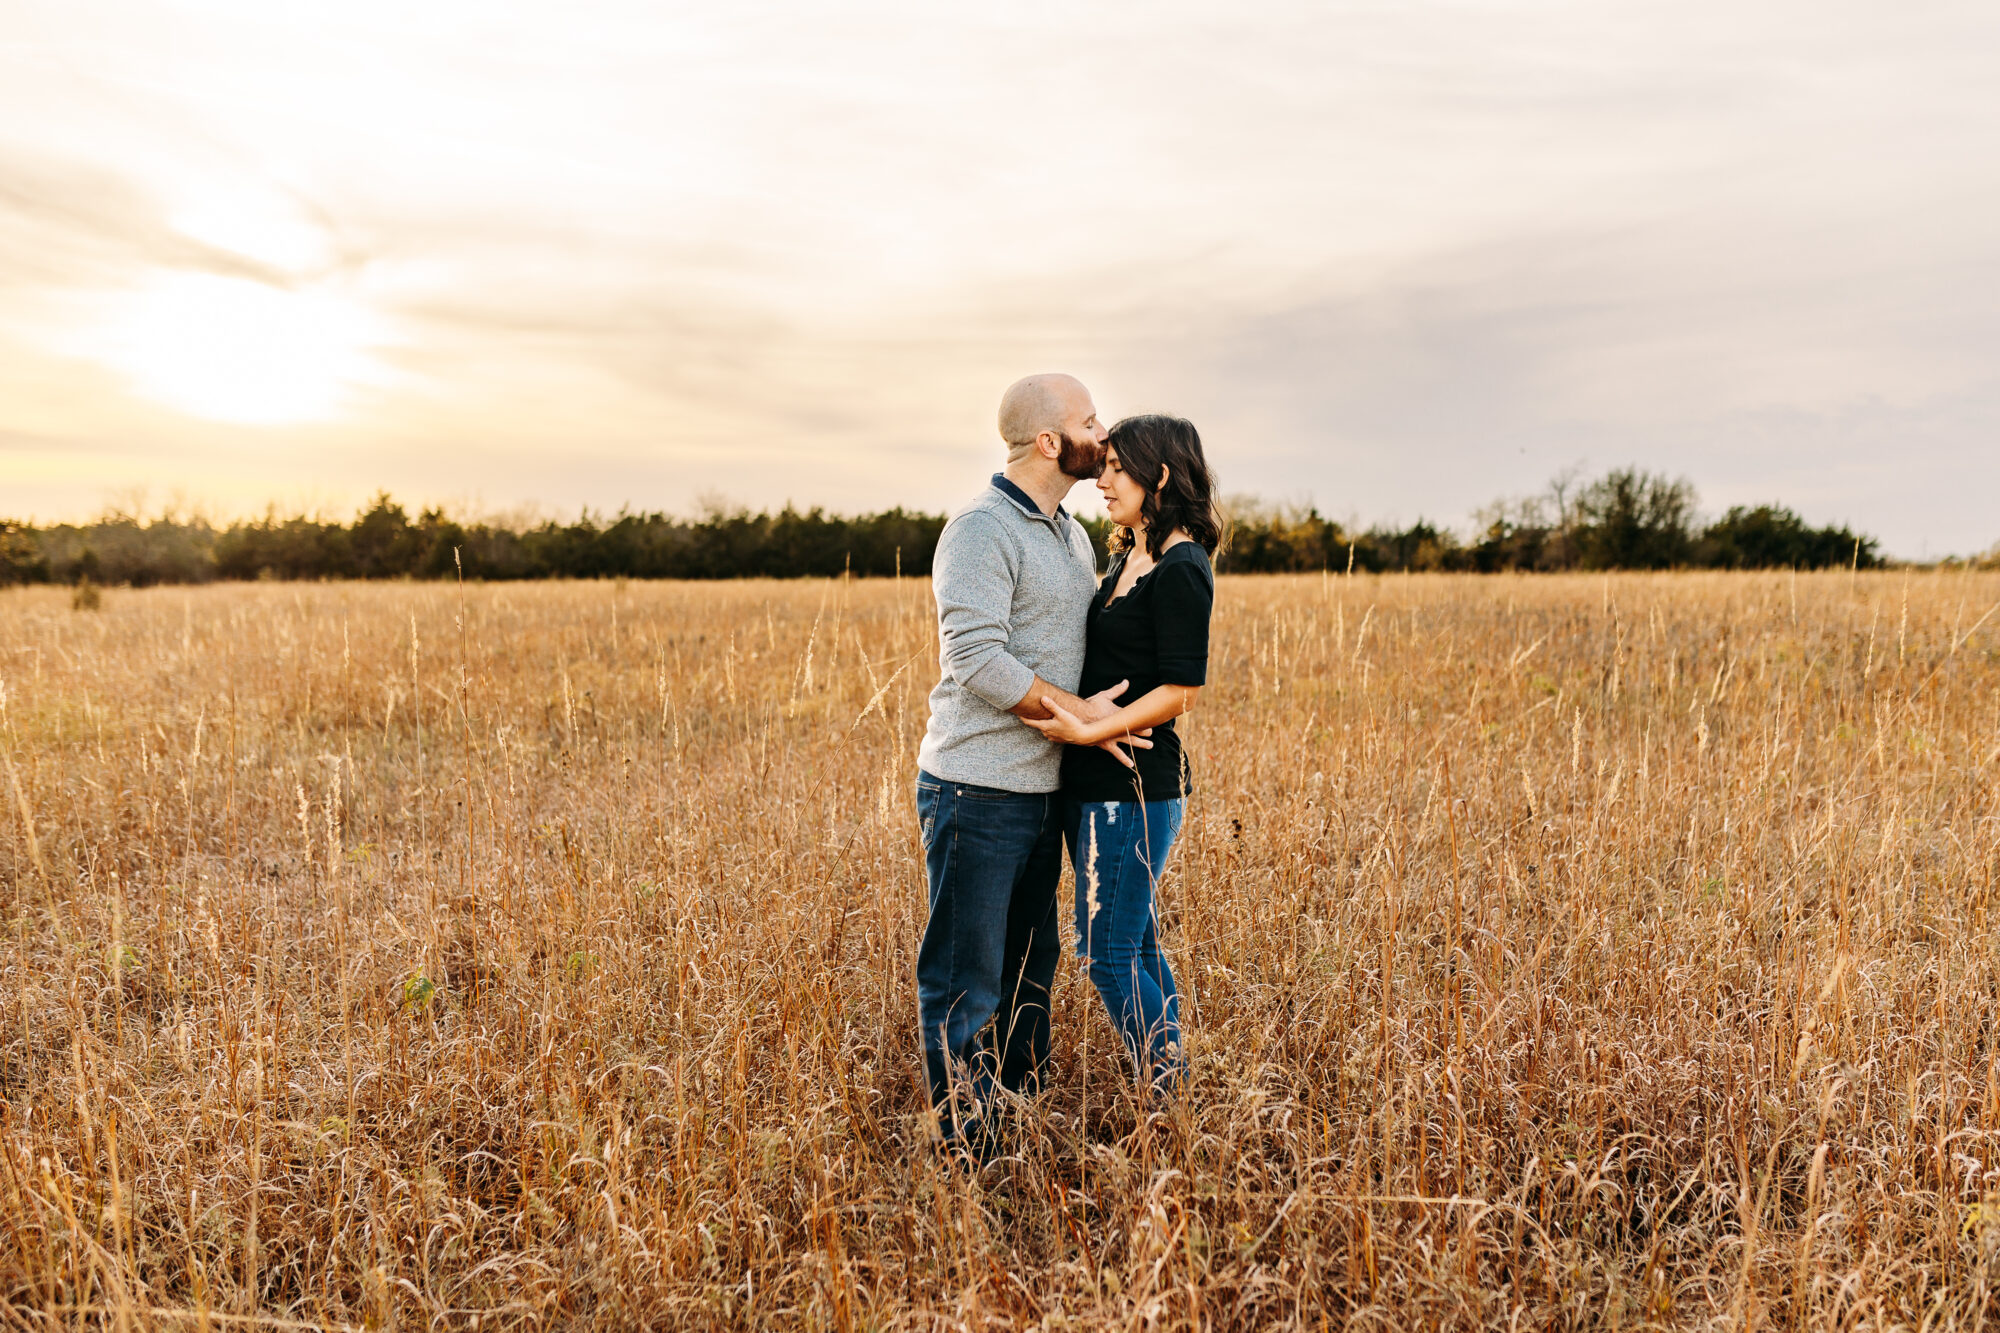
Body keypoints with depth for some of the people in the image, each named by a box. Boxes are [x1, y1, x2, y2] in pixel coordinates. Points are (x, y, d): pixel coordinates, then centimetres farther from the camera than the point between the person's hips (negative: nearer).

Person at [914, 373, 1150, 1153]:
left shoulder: (1072, 535, 15)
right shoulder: (981, 530, -14)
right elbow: (978, 660, -22)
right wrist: (1079, 712, -17)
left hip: (1041, 790, 9)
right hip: (976, 793, -9)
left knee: (1030, 967, 20)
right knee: (965, 979, 1)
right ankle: (962, 1144, 14)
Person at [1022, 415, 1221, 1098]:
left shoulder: (1180, 569, -14)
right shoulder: (1128, 558, 15)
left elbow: (1179, 690, -18)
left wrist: (1090, 730, -22)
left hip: (1135, 786, -9)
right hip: (1099, 784, 10)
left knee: (1108, 952, -2)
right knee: (1137, 945, 16)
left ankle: (1172, 1102, 12)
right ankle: (1173, 1093, 28)